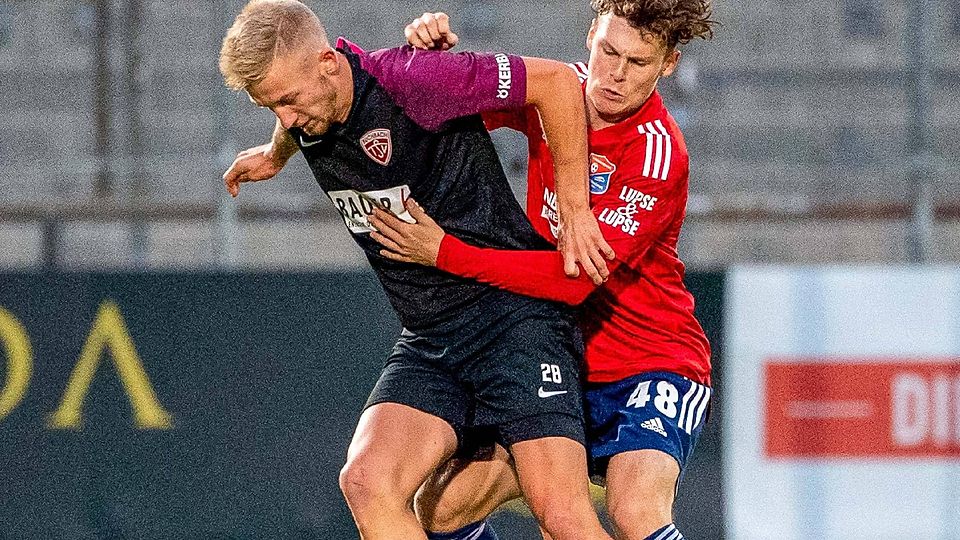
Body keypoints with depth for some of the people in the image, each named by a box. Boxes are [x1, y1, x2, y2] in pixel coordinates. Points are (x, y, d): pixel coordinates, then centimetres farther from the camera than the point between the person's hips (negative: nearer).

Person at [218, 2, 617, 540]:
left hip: (513, 317, -7)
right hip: (426, 344, 7)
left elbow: (556, 80, -14)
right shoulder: (304, 110, 4)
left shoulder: (407, 80, -19)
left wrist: (575, 211, -10)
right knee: (366, 483, -20)